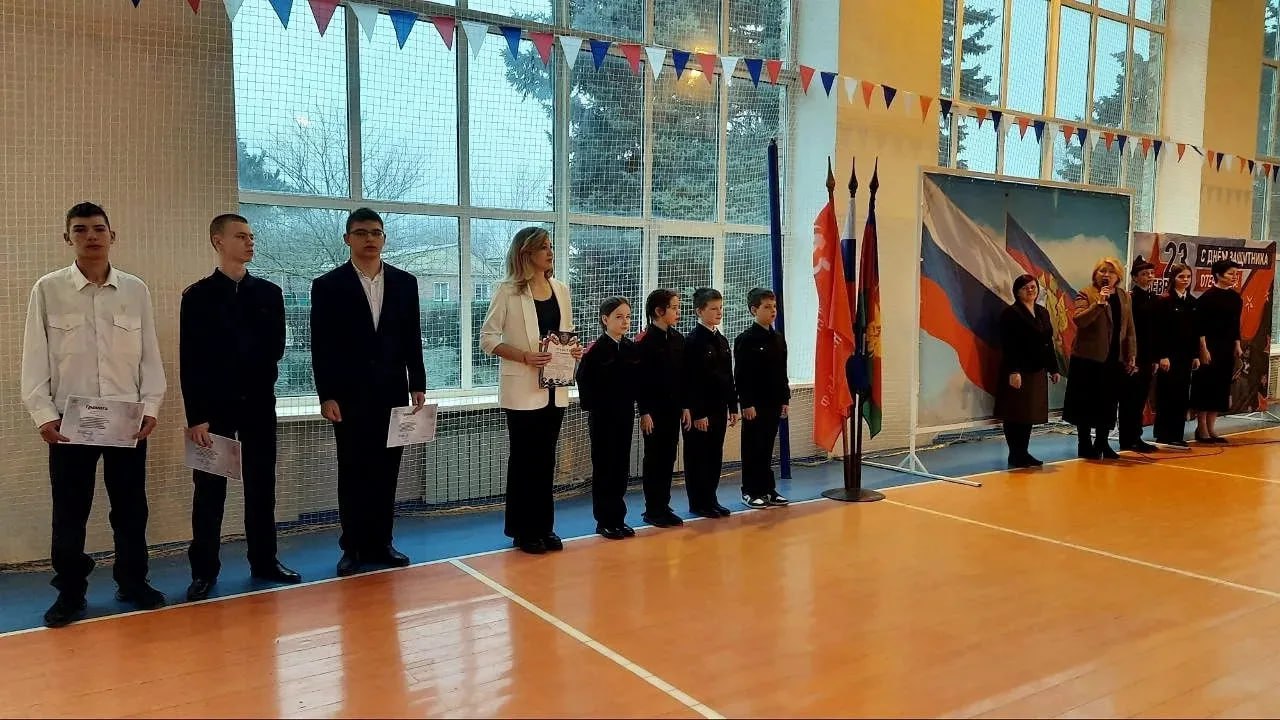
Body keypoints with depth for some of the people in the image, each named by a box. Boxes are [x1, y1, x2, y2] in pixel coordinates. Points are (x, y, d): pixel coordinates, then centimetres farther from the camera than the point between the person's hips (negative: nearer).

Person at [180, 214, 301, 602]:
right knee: (210, 490, 3)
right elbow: (189, 361, -5)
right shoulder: (197, 296, 0)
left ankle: (264, 561, 19)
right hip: (214, 406, -2)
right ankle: (204, 570, 12)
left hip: (259, 404, 3)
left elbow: (276, 349, 6)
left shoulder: (269, 293, 8)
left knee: (261, 486, 9)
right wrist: (196, 416, -11)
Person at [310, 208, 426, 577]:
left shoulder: (404, 282, 8)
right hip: (349, 396, -2)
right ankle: (353, 548, 14)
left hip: (392, 393, 3)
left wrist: (417, 385, 3)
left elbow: (412, 339, 9)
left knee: (386, 473, 7)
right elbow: (321, 347, -3)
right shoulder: (328, 285, -1)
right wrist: (326, 396, -9)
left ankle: (380, 544, 17)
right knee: (353, 474, 4)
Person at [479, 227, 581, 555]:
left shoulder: (561, 290, 9)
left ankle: (544, 526, 20)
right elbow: (487, 338, -7)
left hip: (555, 387, 5)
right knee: (524, 458, 3)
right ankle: (523, 530, 13)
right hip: (523, 388, -5)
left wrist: (574, 350, -4)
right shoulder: (508, 291, -6)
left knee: (546, 458, 11)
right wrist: (525, 356, -19)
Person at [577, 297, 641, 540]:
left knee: (621, 467, 11)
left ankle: (618, 518, 21)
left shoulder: (632, 349, 5)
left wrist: (633, 403, -1)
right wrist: (591, 408, -14)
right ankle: (605, 521, 12)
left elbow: (638, 380, 10)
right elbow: (585, 382, -12)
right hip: (602, 416, -5)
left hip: (625, 414, 5)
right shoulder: (595, 350, -10)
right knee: (603, 468, 3)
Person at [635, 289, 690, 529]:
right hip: (654, 410, -6)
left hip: (673, 409, 6)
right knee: (654, 459, 2)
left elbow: (683, 376, 13)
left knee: (668, 458, 10)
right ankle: (652, 510, 10)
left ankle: (664, 507, 20)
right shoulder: (644, 341, -11)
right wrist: (644, 412, -15)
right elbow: (639, 379, -13)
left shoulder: (678, 339, 9)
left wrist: (685, 406, 11)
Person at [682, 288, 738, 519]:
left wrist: (733, 407, 13)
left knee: (715, 455, 12)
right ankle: (698, 503, 11)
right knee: (698, 456, 2)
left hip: (719, 407, 7)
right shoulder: (693, 341, -11)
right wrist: (697, 413, -18)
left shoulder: (721, 340, 12)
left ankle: (710, 499, 22)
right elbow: (690, 380, -15)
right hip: (700, 410, -7)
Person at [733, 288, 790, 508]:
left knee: (767, 448, 13)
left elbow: (782, 373, 15)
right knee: (752, 449, 2)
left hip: (774, 403, 6)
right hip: (754, 405, -6)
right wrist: (746, 403, -16)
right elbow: (740, 376, -12)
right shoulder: (745, 339, -9)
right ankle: (750, 492, 10)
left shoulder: (779, 338, 11)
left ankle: (767, 489, 20)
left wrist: (784, 399, 11)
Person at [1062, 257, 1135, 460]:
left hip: (1115, 360, 5)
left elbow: (1129, 328, 14)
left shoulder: (1124, 296, 12)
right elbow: (1079, 320, -21)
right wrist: (1099, 303, -28)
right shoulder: (1086, 294, -5)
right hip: (1088, 359, -5)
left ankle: (1102, 443, 22)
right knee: (1087, 403, 2)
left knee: (1109, 403, 10)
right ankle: (1085, 445, 13)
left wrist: (1131, 355, 10)